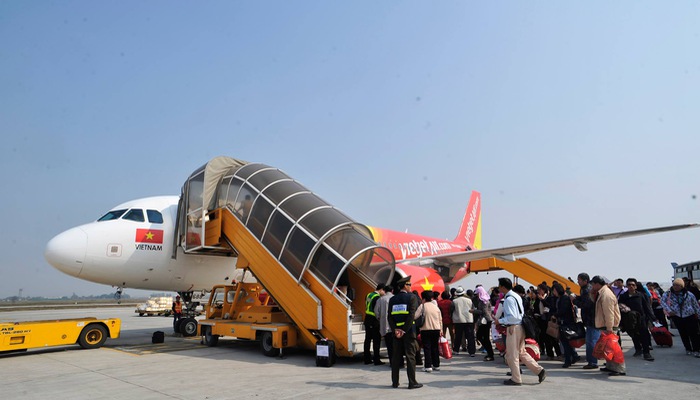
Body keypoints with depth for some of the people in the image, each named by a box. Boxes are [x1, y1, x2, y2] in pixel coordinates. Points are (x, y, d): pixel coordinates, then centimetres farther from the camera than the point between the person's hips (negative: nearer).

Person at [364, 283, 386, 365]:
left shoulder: (368, 295, 10)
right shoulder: (377, 298, -17)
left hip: (367, 319, 9)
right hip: (374, 321, -9)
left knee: (367, 340, 12)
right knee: (376, 341, -1)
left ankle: (367, 359, 18)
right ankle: (376, 360, 2)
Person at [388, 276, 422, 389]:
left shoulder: (393, 299, 8)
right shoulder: (412, 297, -6)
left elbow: (390, 317, 0)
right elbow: (411, 315, -15)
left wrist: (395, 330, -5)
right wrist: (405, 330, -14)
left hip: (396, 331, 4)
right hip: (409, 331, -4)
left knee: (396, 356, 10)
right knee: (410, 356, 2)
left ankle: (395, 382, 15)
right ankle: (412, 382, 5)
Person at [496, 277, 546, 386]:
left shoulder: (508, 299, -18)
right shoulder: (516, 296, 14)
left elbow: (513, 317, -24)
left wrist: (500, 321, -13)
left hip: (513, 328, -10)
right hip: (520, 327, 10)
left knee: (512, 355, 2)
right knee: (522, 353, 18)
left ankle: (516, 379, 11)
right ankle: (539, 370, 15)